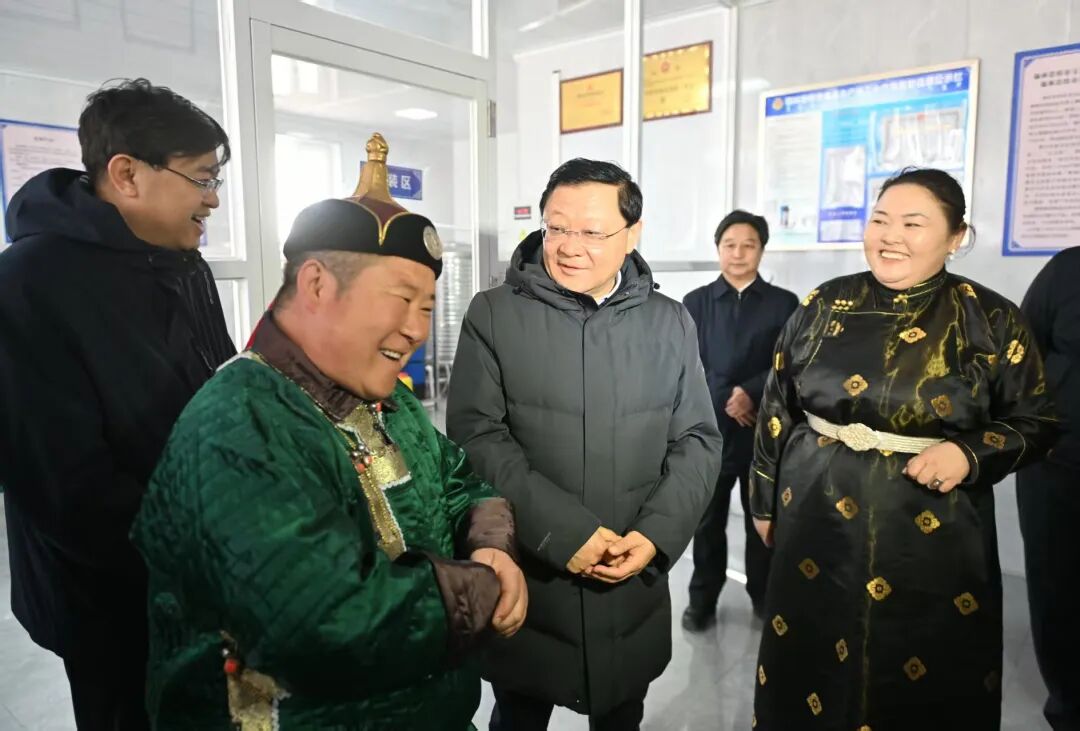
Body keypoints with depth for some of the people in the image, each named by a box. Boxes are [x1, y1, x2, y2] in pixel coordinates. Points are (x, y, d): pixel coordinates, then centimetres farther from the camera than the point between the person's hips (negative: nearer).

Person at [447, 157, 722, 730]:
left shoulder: (671, 323, 2)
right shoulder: (493, 314, -7)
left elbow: (698, 440, 3)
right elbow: (476, 437, -12)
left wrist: (657, 534, -11)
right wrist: (561, 533, -18)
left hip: (635, 582, 3)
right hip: (525, 578, -2)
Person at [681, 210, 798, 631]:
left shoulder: (784, 303, 5)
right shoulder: (696, 302, 7)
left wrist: (751, 393, -17)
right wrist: (724, 399, -11)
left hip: (764, 427, 0)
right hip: (709, 426, 0)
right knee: (708, 520, 8)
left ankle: (765, 597, 29)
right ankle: (702, 600, 23)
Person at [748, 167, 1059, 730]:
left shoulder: (993, 321, -4)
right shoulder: (823, 306, 0)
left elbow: (1036, 421, 4)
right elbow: (777, 408, 6)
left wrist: (971, 454, -17)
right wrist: (765, 502, 9)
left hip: (935, 535, -1)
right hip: (819, 524, 2)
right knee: (811, 668, 14)